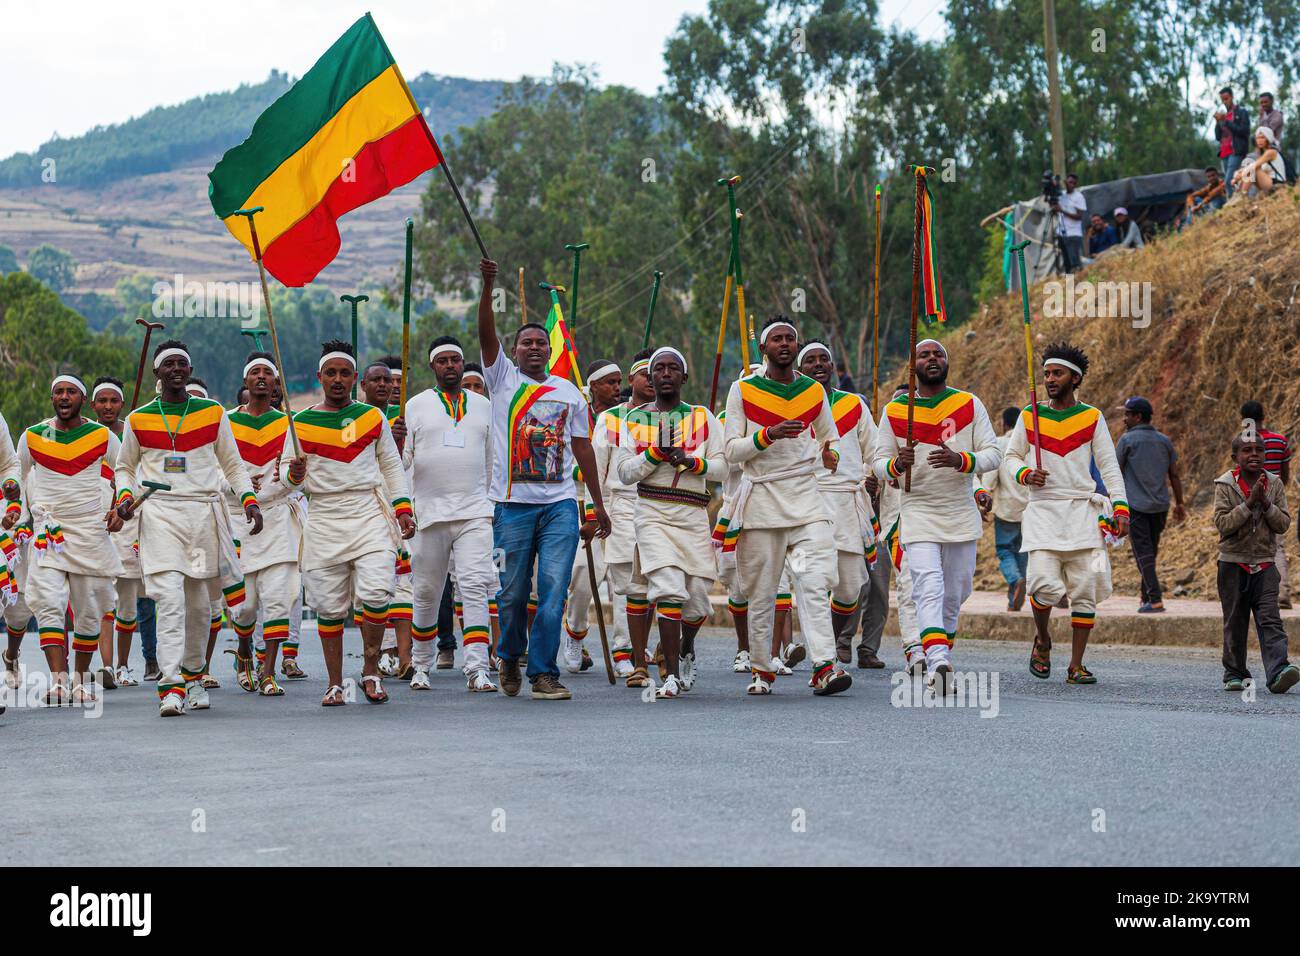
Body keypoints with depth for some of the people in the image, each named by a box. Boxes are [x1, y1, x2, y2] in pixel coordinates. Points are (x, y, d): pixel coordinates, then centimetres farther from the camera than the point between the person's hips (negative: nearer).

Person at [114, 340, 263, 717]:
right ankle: (171, 686, -21)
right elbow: (125, 467, 18)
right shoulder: (138, 419, 5)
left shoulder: (213, 413, 7)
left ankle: (193, 674, 29)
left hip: (205, 510, 2)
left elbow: (232, 463, 14)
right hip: (159, 513, -2)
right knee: (169, 598, -16)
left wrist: (249, 499, 0)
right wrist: (125, 496, -1)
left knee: (200, 602, 9)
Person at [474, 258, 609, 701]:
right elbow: (486, 334, -8)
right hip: (513, 503, -1)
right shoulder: (503, 378, 7)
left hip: (560, 503, 1)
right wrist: (487, 286, -22)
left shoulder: (569, 393, 14)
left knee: (553, 589, -8)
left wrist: (598, 502, 15)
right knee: (512, 591, 5)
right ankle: (510, 656, 30)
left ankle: (543, 672, -5)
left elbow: (583, 447, 17)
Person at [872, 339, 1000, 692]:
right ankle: (937, 662, -32)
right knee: (929, 589, -18)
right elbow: (879, 464, 6)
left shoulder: (969, 405, 3)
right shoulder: (894, 411, 3)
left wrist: (960, 460, -21)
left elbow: (994, 454, -1)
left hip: (962, 514, 2)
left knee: (955, 594, 9)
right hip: (917, 513, -2)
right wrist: (898, 464, -18)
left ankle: (940, 656, 26)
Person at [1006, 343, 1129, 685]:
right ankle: (1042, 640, 15)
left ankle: (1076, 665, 4)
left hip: (1083, 512, 1)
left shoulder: (1092, 418, 6)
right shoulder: (1029, 417, 7)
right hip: (1042, 511, -1)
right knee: (1045, 585, -15)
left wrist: (1120, 507, -3)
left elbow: (1109, 466, 7)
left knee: (1086, 590, -3)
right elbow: (1011, 456, 16)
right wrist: (1025, 474, -7)